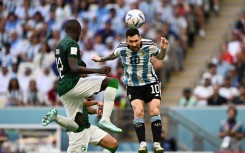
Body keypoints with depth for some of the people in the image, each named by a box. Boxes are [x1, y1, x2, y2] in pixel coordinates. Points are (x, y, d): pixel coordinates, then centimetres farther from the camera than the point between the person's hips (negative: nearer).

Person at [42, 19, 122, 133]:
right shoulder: (72, 44, -9)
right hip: (72, 84, -9)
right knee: (112, 82, -9)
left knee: (78, 126, 12)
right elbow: (74, 68, -21)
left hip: (62, 89, 9)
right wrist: (98, 70, -24)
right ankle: (105, 120, -19)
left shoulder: (60, 45, 19)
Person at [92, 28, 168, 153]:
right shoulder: (121, 49, -15)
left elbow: (160, 57, 4)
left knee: (154, 110, -14)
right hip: (132, 85, 0)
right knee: (138, 111, -19)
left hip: (150, 83, 0)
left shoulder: (149, 46, -16)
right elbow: (113, 55, 11)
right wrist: (101, 59, 22)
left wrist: (163, 49, -15)